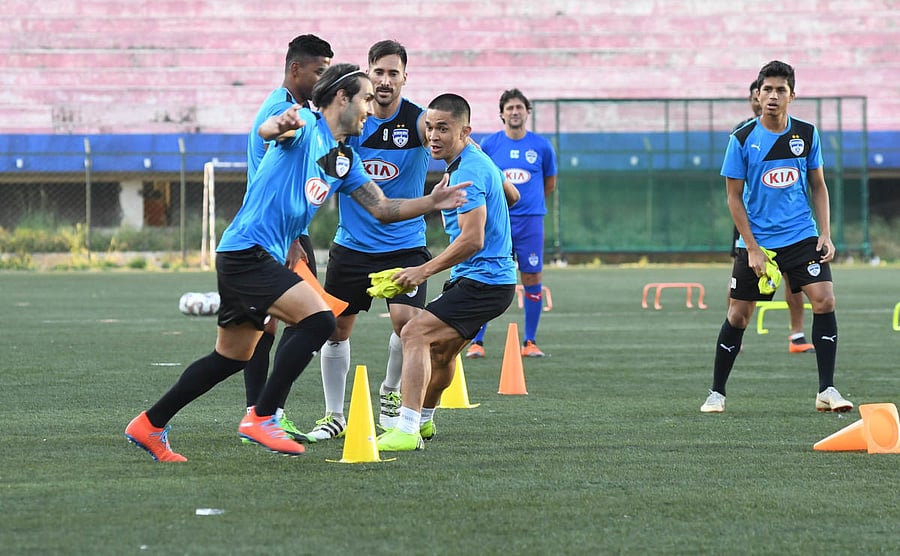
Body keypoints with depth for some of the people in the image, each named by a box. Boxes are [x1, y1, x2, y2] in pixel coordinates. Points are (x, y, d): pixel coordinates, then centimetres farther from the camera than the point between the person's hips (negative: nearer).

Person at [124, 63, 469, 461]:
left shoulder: (345, 160, 16)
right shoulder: (306, 128, -8)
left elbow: (382, 209, 17)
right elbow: (266, 130, -30)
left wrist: (431, 203, 4)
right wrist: (280, 125, -53)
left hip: (266, 258, 10)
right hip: (246, 250, -10)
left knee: (232, 357, 17)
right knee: (318, 319, -21)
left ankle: (149, 425, 25)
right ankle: (261, 418, -16)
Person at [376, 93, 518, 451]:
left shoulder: (468, 172, -19)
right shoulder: (475, 161, 13)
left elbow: (473, 239, -26)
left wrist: (424, 271, -19)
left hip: (483, 282, -11)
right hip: (492, 278, 11)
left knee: (415, 334, -20)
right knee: (441, 349, 27)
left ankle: (407, 431, -28)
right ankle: (423, 421, 48)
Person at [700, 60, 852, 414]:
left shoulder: (807, 134, 2)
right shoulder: (742, 139, -6)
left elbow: (818, 186, 11)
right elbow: (734, 196, -3)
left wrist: (825, 235, 0)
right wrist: (752, 248, -9)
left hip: (802, 237, 2)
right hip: (757, 241, -2)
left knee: (824, 301, -14)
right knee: (738, 315, 2)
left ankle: (826, 391, -8)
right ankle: (716, 393, 16)